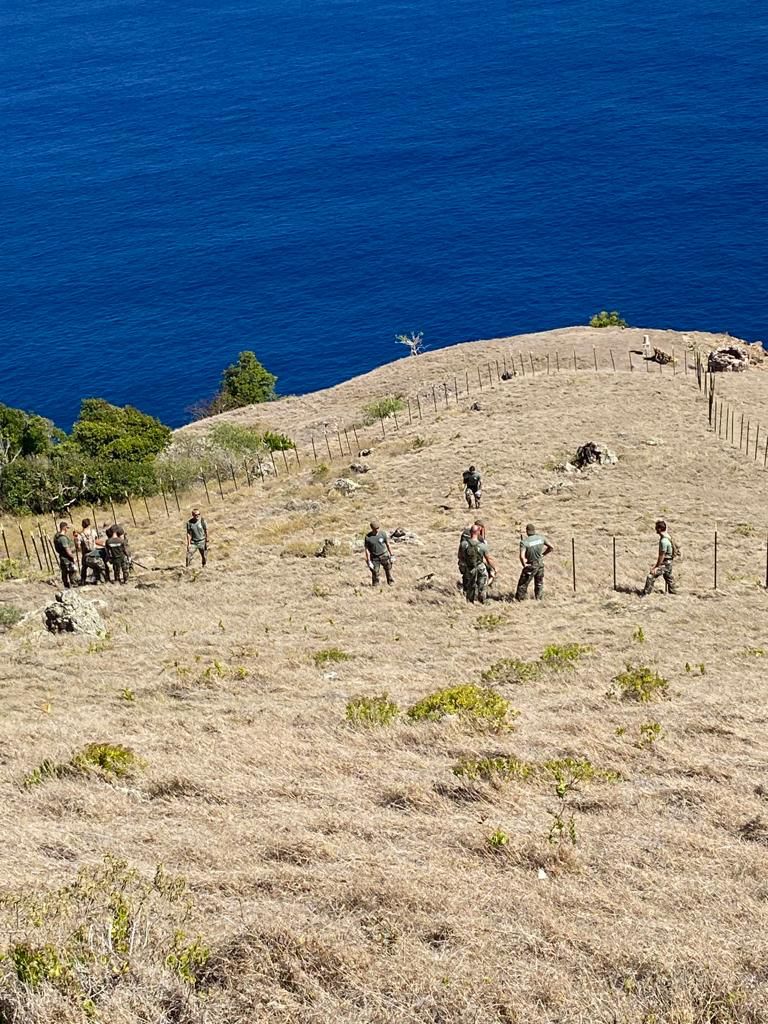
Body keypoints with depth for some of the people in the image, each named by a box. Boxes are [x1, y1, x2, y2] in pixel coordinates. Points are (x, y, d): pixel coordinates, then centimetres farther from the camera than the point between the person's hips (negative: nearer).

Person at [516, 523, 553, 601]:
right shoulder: (541, 538, -6)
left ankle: (519, 599, 12)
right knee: (539, 583, 21)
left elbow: (522, 556, -30)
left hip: (531, 565, -5)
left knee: (523, 583, 8)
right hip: (540, 564, 5)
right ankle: (538, 599, 27)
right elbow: (550, 547, 2)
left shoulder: (524, 542, -21)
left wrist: (524, 564, -13)